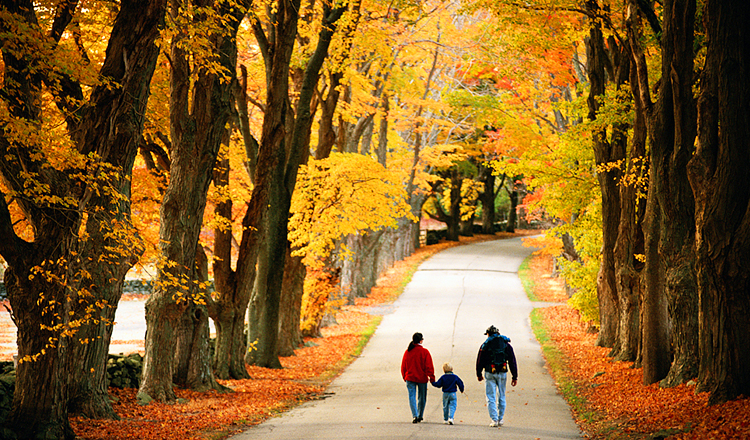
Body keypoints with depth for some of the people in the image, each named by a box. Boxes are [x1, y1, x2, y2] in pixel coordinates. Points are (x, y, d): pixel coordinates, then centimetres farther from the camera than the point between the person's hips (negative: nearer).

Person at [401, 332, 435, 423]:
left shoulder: (407, 352, 2)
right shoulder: (424, 352, -8)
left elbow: (403, 366, 9)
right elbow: (429, 366, -9)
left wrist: (405, 377, 20)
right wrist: (432, 378, -6)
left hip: (410, 378, 1)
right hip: (422, 378, -1)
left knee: (412, 397, -2)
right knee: (422, 398, 14)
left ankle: (415, 415, -18)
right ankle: (420, 416, 23)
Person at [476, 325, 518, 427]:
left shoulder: (485, 345, 0)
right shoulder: (506, 344, 6)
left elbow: (480, 361, 4)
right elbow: (512, 361, 4)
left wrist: (479, 374, 18)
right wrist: (514, 377, 7)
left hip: (490, 373, -2)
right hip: (502, 373, 2)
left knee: (491, 398, 3)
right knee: (501, 397, 16)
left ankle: (494, 420, -4)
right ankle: (500, 419, 20)